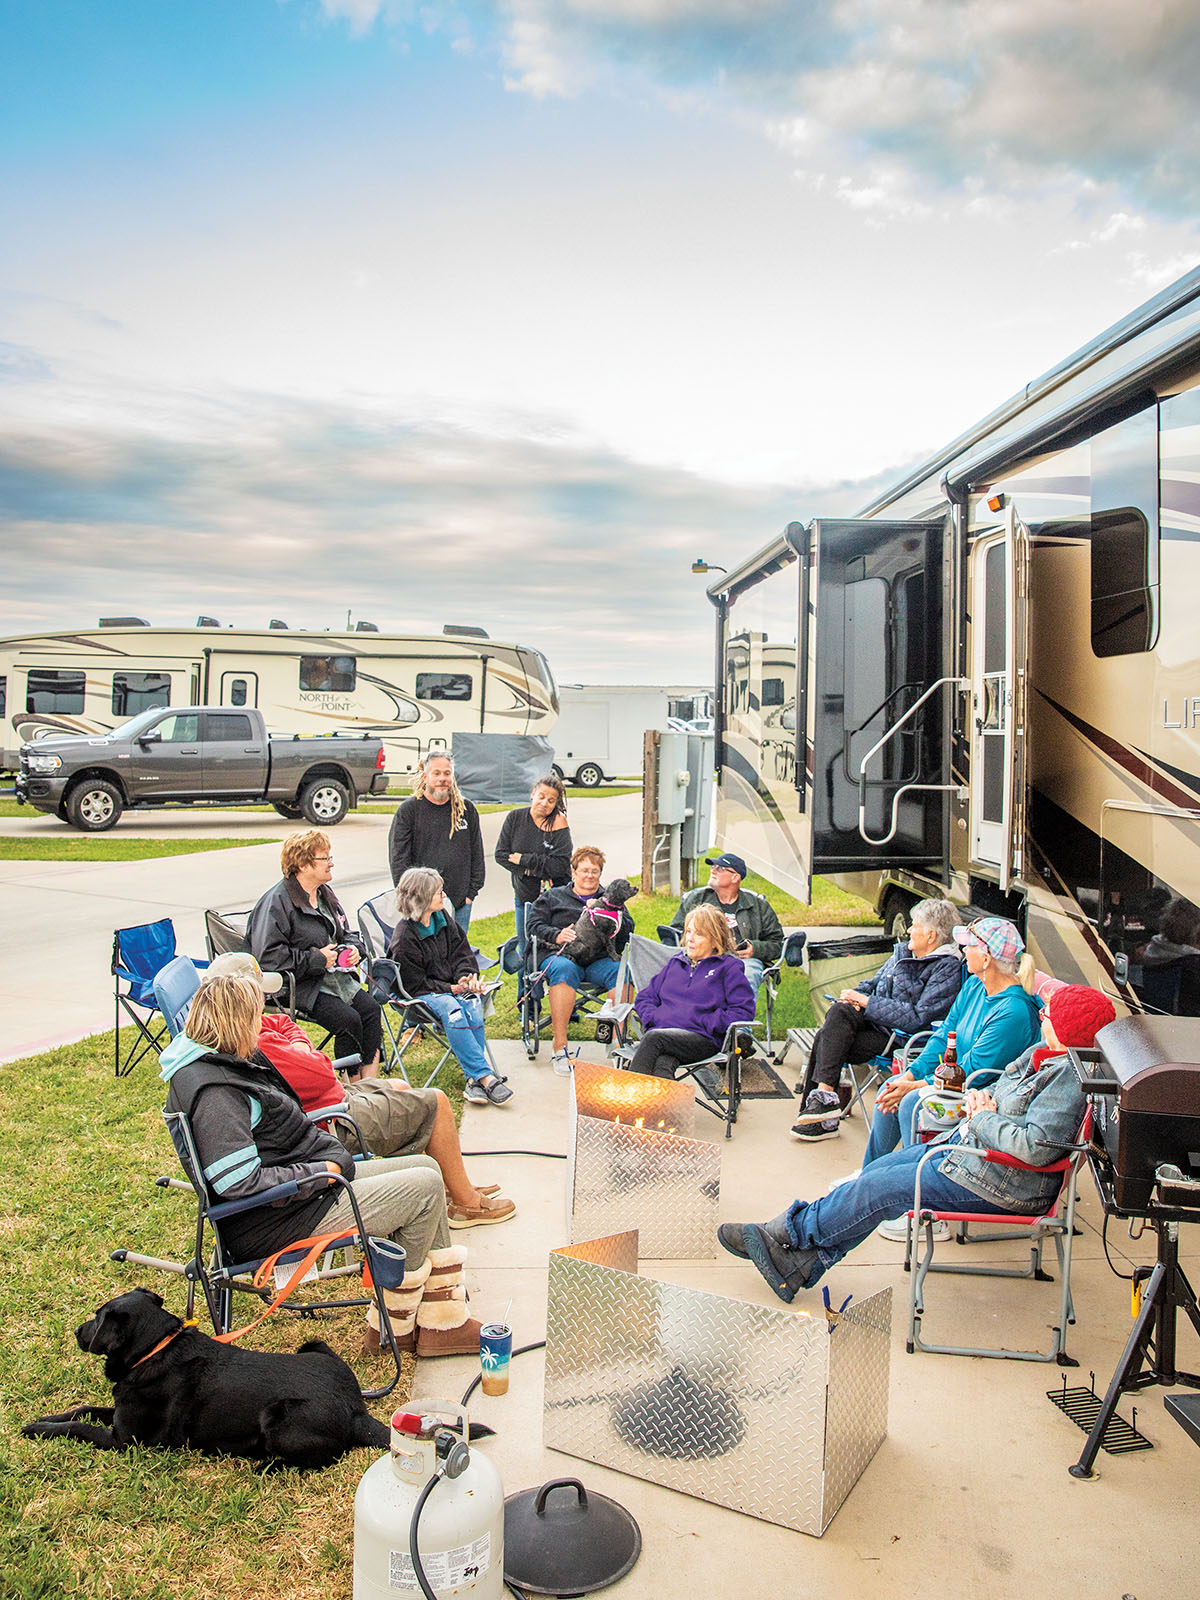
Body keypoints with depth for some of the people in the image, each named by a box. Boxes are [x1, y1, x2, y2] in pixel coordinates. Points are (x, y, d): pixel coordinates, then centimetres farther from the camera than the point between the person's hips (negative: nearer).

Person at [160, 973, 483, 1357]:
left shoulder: (219, 1064, 8)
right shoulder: (213, 1091, -25)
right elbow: (242, 1183, -31)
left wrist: (330, 1159, 5)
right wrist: (321, 1172, -19)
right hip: (279, 1220, -11)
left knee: (426, 1166, 10)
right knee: (425, 1187, -11)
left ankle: (443, 1320, 11)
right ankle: (392, 1324, 7)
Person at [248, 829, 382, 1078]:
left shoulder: (325, 894, 15)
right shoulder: (276, 902, -12)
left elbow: (347, 934, 28)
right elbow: (267, 956, -20)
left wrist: (352, 949, 3)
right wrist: (317, 959, -18)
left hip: (337, 977, 8)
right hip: (303, 986, -8)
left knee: (371, 1009, -15)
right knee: (348, 1019, -24)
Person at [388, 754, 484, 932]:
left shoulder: (467, 809, 9)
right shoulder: (408, 810, 0)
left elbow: (477, 855, 12)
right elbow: (398, 859, -3)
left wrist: (472, 892, 5)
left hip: (460, 903, 3)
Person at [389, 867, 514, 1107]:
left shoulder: (442, 918, 7)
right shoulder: (404, 938, -14)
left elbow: (461, 953, 11)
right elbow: (415, 984, -12)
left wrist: (467, 977, -10)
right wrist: (452, 988, -17)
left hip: (453, 986, 5)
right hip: (422, 994, -5)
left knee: (472, 1004, -28)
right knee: (452, 1010, -35)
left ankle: (474, 1078, -30)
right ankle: (485, 1076, -37)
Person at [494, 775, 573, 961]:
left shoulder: (558, 822, -11)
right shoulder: (515, 818, 0)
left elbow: (560, 864, -18)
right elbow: (501, 854, -2)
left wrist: (524, 860, -15)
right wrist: (528, 871, -14)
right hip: (524, 894, 4)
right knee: (524, 951, 12)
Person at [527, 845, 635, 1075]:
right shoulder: (552, 897, 23)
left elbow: (628, 929, 14)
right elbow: (533, 925, 10)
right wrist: (556, 935, -9)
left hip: (599, 958, 2)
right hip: (561, 955, -1)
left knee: (621, 970, -33)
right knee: (564, 970, -38)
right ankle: (559, 1046, -38)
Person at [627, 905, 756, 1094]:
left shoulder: (729, 967, 12)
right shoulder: (676, 962, 28)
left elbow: (744, 1011, 2)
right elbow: (644, 997, 27)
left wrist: (704, 1022, -7)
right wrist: (654, 1017, 4)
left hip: (703, 1039, -4)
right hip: (661, 1031, 4)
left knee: (653, 1038, -35)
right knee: (662, 1065, -35)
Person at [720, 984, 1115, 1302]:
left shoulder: (1069, 1077, -24)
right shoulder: (1042, 1055, 7)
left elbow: (1036, 1145, -34)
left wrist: (982, 1120, -19)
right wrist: (979, 1100, -1)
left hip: (999, 1180, -10)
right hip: (968, 1144, 10)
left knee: (879, 1189, -10)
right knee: (873, 1175, 2)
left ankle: (786, 1232, 6)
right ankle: (802, 1264, 5)